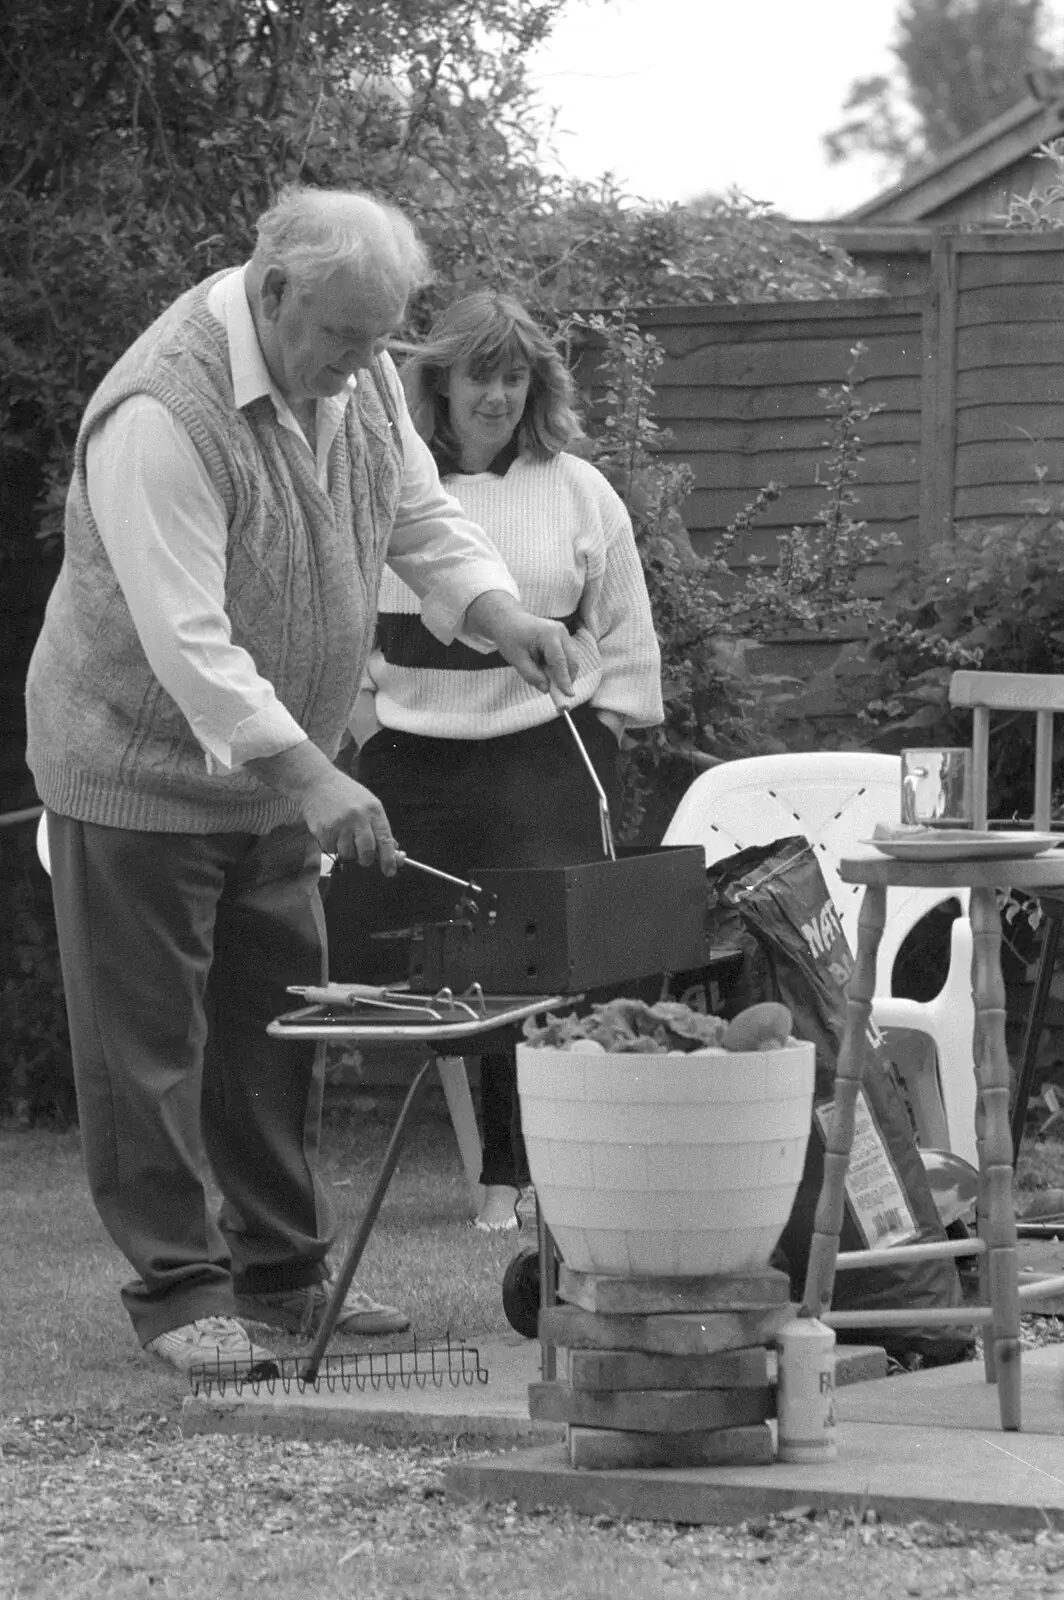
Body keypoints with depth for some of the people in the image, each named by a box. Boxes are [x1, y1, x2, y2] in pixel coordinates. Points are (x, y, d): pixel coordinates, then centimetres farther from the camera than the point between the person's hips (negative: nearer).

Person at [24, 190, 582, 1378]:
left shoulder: (359, 376, -1)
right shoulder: (164, 413, -29)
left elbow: (421, 516, 9)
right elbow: (186, 636, -33)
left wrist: (497, 614, -12)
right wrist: (311, 777, -37)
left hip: (270, 772, 8)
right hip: (141, 763, -8)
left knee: (276, 1031, 12)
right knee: (149, 1042, -2)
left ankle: (281, 1270, 21)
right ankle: (176, 1288, 4)